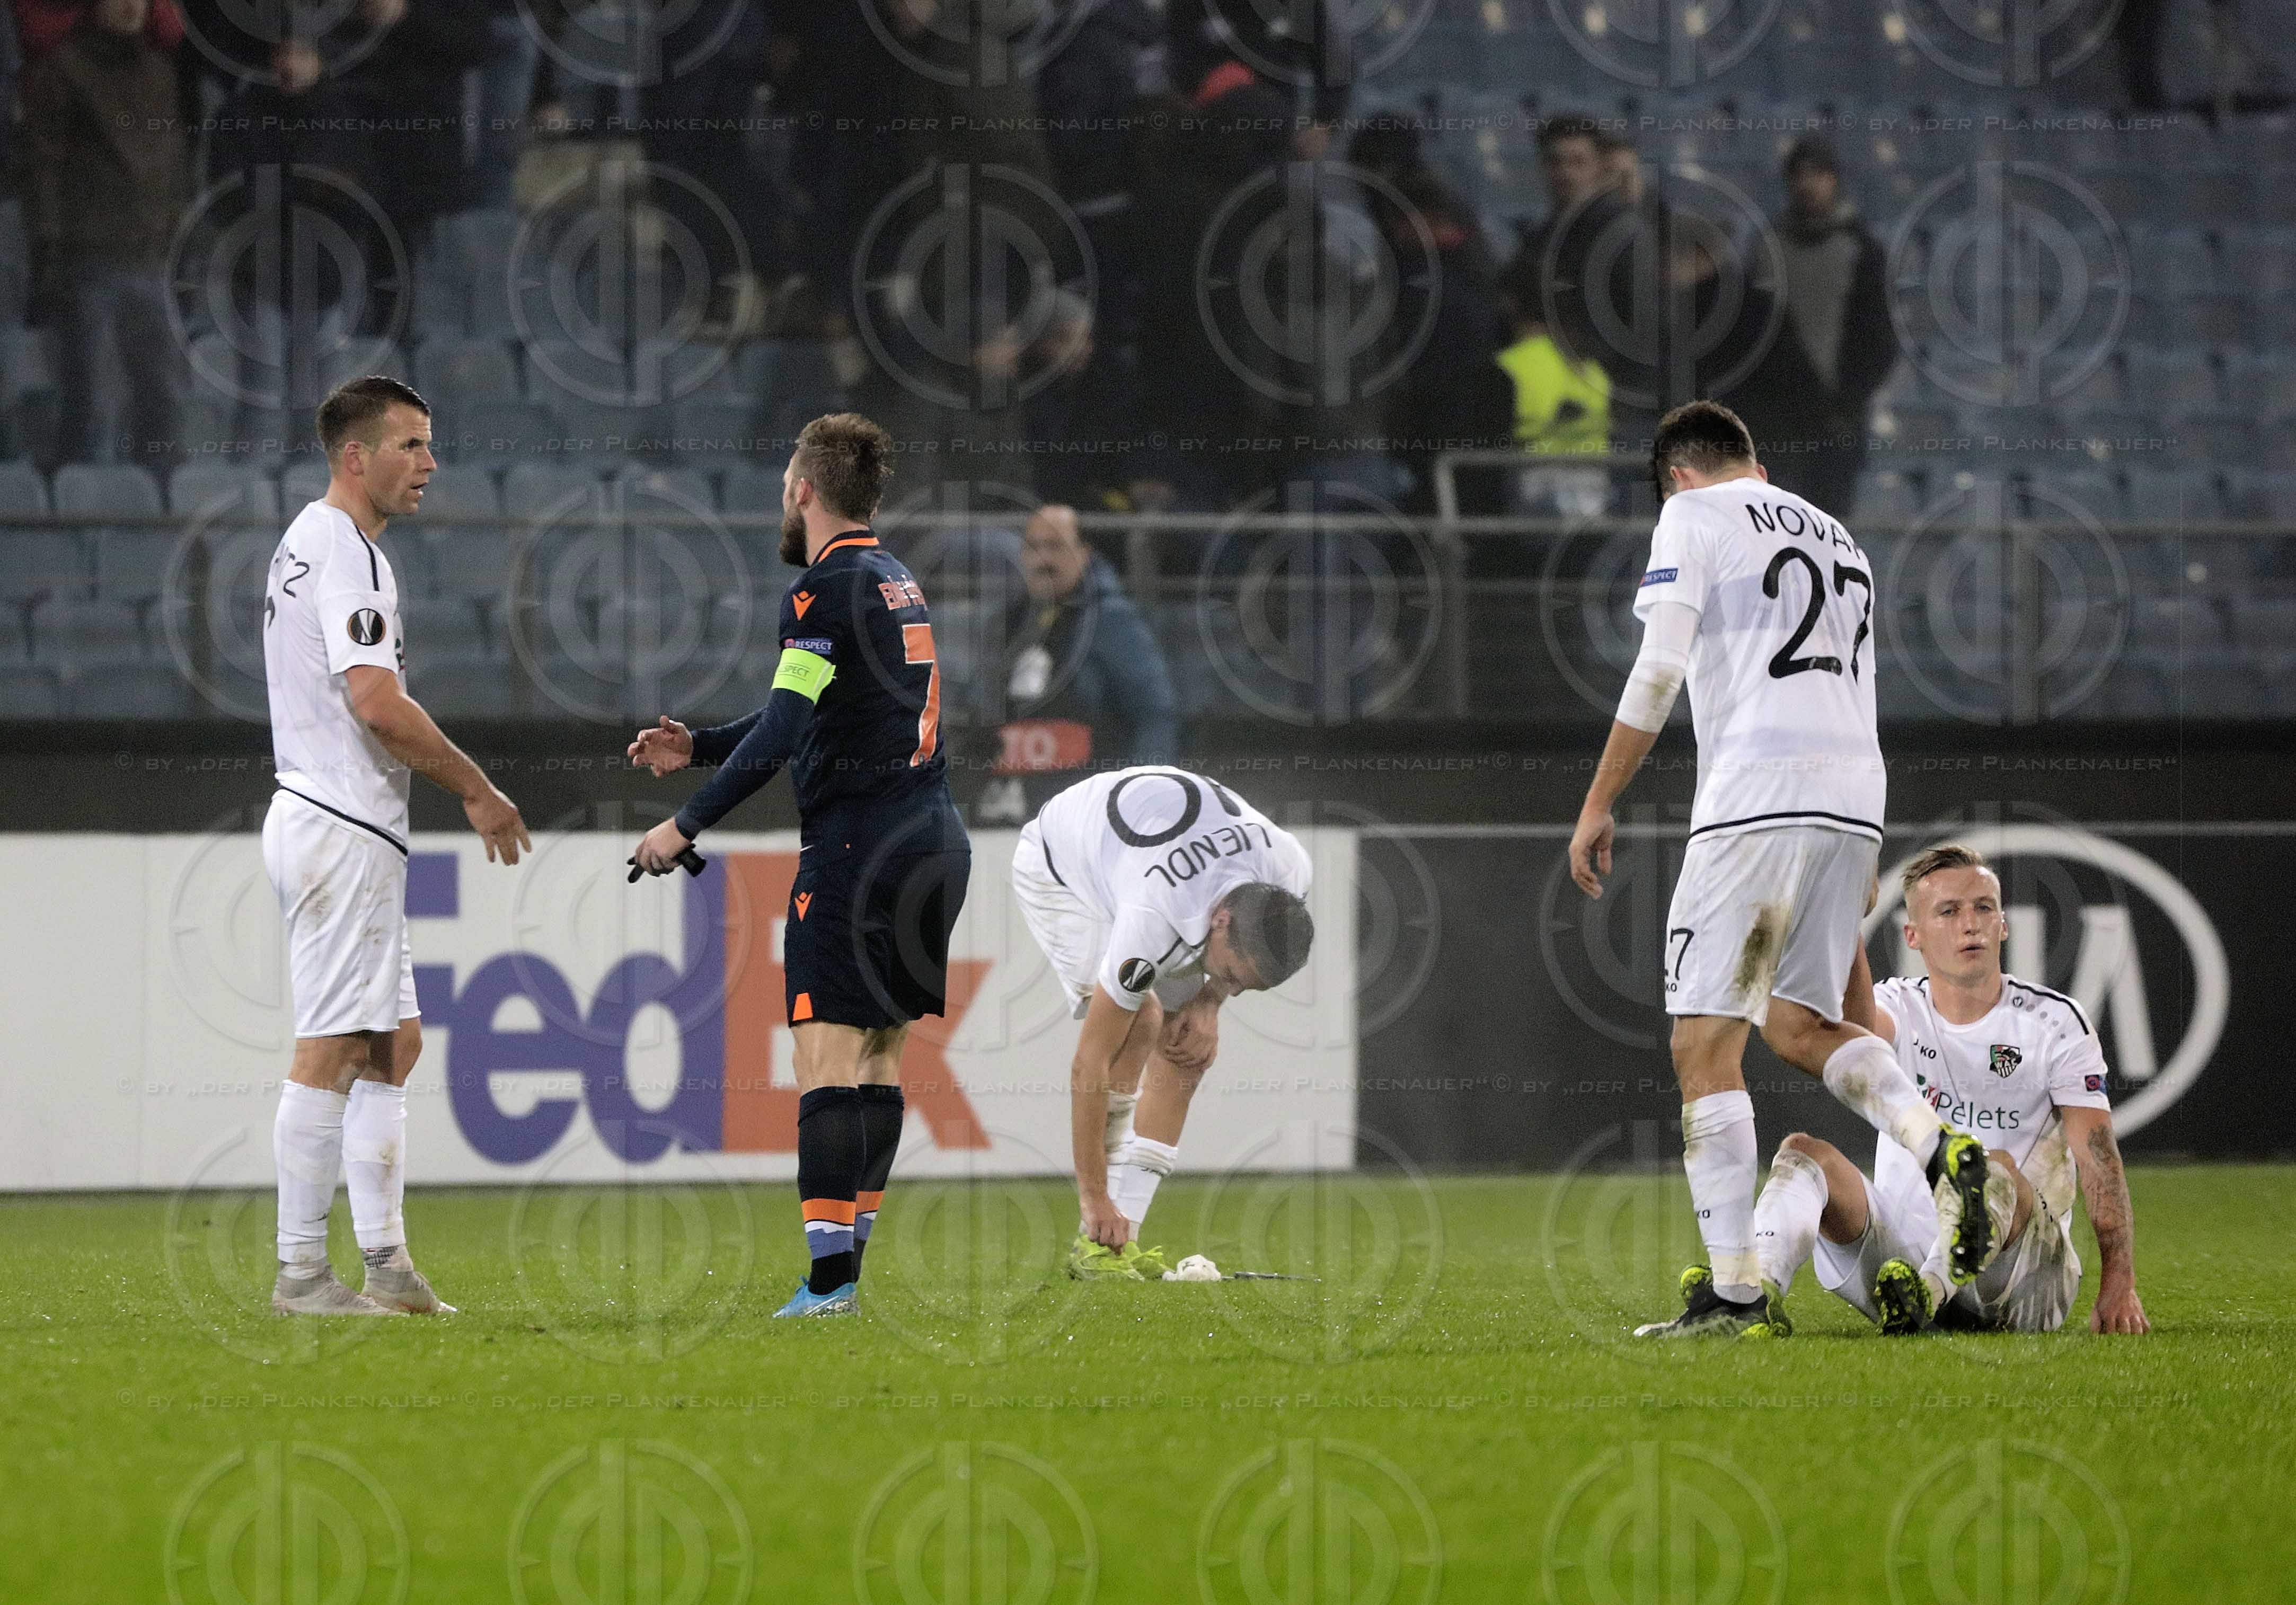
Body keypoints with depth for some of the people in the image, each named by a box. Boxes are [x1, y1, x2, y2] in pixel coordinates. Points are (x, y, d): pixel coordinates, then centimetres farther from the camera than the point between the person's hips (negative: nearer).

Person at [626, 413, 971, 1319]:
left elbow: (783, 733, -18)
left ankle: (828, 1275, -18)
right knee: (880, 1055, 11)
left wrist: (686, 825, -13)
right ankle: (849, 1261, 12)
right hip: (935, 842, 9)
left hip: (858, 843, -9)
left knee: (828, 1053, -11)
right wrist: (698, 747, 26)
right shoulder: (896, 582, 18)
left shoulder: (828, 586, -10)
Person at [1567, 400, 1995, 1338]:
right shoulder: (1839, 542, 27)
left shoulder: (1692, 521, 6)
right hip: (1857, 801, 7)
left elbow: (1658, 671, -6)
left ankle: (1733, 1287, -10)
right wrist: (1857, 870, 33)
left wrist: (1598, 805, -1)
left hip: (1758, 795, -7)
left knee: (1705, 1044, -4)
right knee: (1798, 1022, 19)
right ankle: (1941, 1148, -7)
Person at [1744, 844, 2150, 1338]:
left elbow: (2098, 1157, -7)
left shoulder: (2053, 1020, 2)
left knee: (1999, 1169, -32)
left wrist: (2119, 1286, -20)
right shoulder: (1901, 1007, 8)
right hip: (1899, 1253, 3)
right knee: (1802, 1152, -16)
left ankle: (1925, 1294, -58)